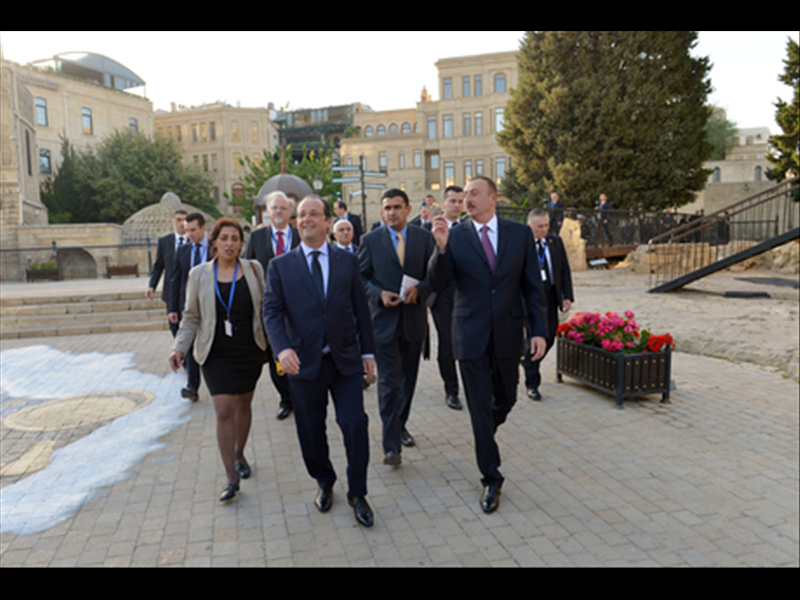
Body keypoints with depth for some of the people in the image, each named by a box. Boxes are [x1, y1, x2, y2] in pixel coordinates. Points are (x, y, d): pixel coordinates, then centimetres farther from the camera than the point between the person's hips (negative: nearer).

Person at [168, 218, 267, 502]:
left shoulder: (253, 269, -1)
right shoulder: (199, 274, -1)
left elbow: (265, 307, 6)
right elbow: (191, 317, 4)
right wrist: (180, 347, -7)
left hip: (250, 351, 1)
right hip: (217, 354, -1)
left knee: (243, 405, 14)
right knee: (224, 410, -8)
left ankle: (239, 454, 39)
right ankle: (232, 478, 2)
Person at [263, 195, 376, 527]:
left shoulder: (347, 260, 6)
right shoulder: (280, 266, 2)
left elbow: (360, 308, 7)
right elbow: (272, 311, -6)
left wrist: (367, 351, 4)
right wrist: (283, 348, -23)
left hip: (346, 361, 0)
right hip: (304, 363, 0)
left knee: (355, 425, -4)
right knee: (311, 433, 12)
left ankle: (357, 493, 17)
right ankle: (324, 484, 37)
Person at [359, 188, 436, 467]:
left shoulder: (424, 237, 4)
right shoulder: (370, 240, 2)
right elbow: (360, 277, 3)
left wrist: (419, 290, -15)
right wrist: (379, 294, -15)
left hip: (414, 318, 3)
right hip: (384, 319, -2)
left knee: (408, 378, 15)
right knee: (389, 382, -6)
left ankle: (400, 425, 36)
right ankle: (391, 444, -2)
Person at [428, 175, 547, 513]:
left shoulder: (520, 234, 1)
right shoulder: (455, 236, -3)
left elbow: (532, 285, 2)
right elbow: (438, 285, -10)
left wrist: (539, 330, -4)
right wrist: (441, 248, -25)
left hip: (508, 334, 2)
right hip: (471, 335, -1)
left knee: (506, 400, 17)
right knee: (480, 407, 5)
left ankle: (485, 434, 52)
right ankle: (491, 479, 21)